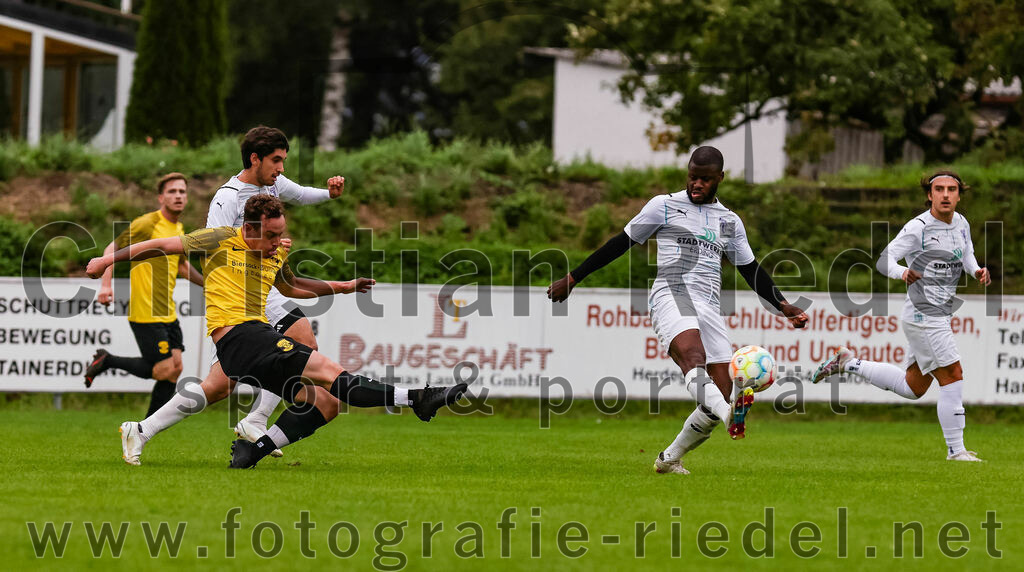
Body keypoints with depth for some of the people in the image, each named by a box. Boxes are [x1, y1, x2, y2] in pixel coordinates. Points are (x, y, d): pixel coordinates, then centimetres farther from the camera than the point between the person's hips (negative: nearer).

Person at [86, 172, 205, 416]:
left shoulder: (179, 229, 14)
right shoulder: (147, 224, -12)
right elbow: (112, 249, -11)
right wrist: (106, 285, -23)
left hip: (167, 313, 8)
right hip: (145, 312, -8)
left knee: (175, 368, 4)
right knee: (165, 369, -12)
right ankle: (106, 361, 6)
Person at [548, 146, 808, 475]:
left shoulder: (730, 222, 23)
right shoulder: (664, 206, 12)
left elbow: (752, 271, 29)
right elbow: (621, 243, 14)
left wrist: (783, 306, 16)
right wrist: (573, 278, 13)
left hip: (709, 308, 5)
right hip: (671, 296, -5)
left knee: (722, 395, -8)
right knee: (692, 354, -36)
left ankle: (669, 459, 10)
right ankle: (731, 414, -65)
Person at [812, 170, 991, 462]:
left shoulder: (961, 224, 8)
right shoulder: (918, 228, -15)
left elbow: (967, 255, 22)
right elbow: (885, 260, -18)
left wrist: (977, 270, -1)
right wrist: (902, 272, -40)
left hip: (940, 315, 9)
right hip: (923, 315, -9)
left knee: (912, 387, 16)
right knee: (952, 377, -9)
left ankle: (849, 364, 26)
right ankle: (956, 451, -3)